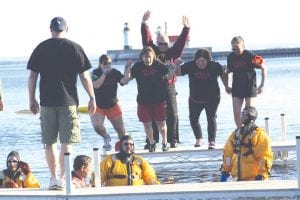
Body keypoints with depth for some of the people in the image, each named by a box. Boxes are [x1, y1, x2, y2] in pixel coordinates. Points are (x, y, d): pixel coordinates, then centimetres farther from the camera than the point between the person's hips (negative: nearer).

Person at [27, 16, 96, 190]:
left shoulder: (41, 49, 4)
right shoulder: (75, 48, -1)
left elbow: (32, 76, 4)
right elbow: (85, 77, -2)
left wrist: (32, 100, 13)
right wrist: (92, 98, 6)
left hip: (47, 101, 2)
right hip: (69, 101, -2)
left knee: (50, 143, 11)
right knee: (67, 142, -1)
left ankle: (54, 178, 14)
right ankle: (63, 179, -10)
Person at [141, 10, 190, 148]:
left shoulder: (172, 53, 7)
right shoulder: (153, 52, 4)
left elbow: (181, 42, -2)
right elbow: (146, 39, -6)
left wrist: (186, 29, -14)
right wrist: (144, 24, -17)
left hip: (169, 87, 1)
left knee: (172, 115, 2)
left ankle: (172, 140, 9)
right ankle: (151, 141, 8)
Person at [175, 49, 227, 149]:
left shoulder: (214, 66, -14)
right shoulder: (190, 66, -12)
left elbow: (223, 75, 2)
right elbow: (178, 72, -6)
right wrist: (176, 65, -26)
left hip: (212, 99, -2)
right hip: (195, 98, 2)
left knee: (211, 118, -4)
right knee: (193, 119, 8)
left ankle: (212, 141, 2)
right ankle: (199, 139, 29)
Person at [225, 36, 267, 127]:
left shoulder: (250, 56, -13)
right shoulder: (231, 57, 1)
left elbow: (263, 68, -6)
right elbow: (227, 71, 18)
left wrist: (262, 85, -9)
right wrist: (227, 86, 12)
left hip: (250, 88, -4)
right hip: (236, 88, 4)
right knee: (236, 113, -1)